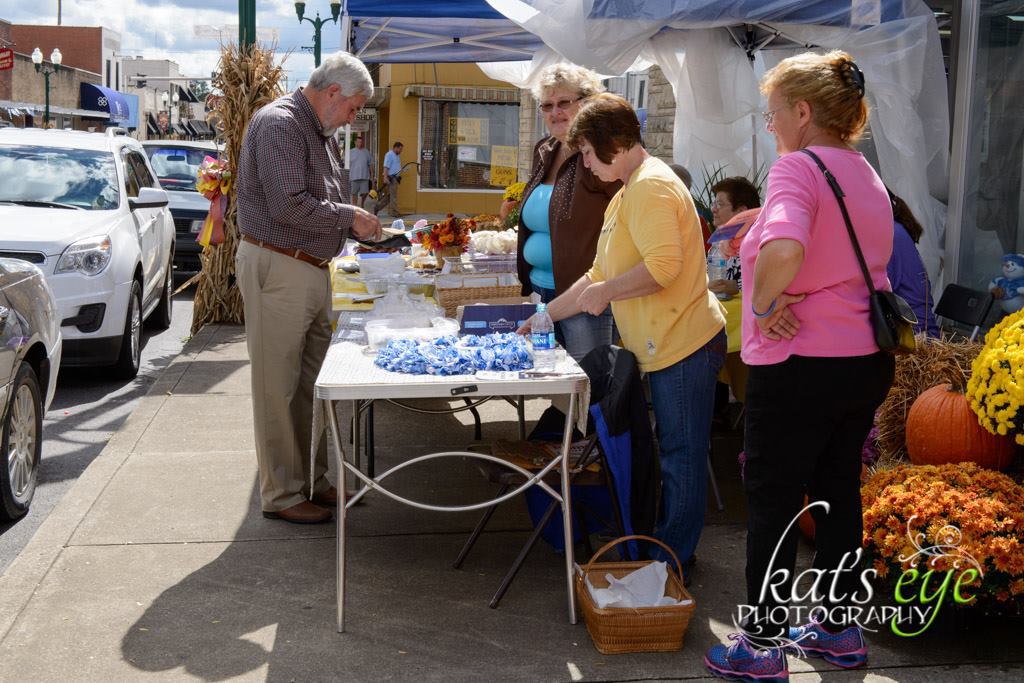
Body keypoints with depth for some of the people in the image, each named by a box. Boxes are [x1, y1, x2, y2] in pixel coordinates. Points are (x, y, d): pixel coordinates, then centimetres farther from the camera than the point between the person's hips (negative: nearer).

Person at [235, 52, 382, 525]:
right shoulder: (280, 124, -15)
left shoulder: (320, 131, 17)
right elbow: (289, 205, -23)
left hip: (311, 269, 10)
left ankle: (311, 478, 26)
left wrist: (357, 226, 7)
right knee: (279, 388, -1)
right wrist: (349, 217, -13)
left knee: (309, 383, 15)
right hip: (277, 268, -10)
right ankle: (281, 495, 7)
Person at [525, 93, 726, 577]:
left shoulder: (650, 185, -14)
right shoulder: (624, 196, 19)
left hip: (684, 343, -10)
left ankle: (671, 560, 9)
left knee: (680, 454, 0)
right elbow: (600, 277, 25)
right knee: (674, 451, 16)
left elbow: (663, 265, -27)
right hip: (664, 346, 10)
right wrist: (545, 317, 24)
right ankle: (667, 546, 26)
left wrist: (605, 292, -14)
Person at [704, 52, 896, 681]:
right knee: (839, 493, 18)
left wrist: (764, 305, -20)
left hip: (800, 366, -8)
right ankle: (840, 629, 30)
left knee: (773, 503, 4)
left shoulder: (797, 168, -16)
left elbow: (784, 250, -37)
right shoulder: (867, 174, 12)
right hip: (868, 361, 8)